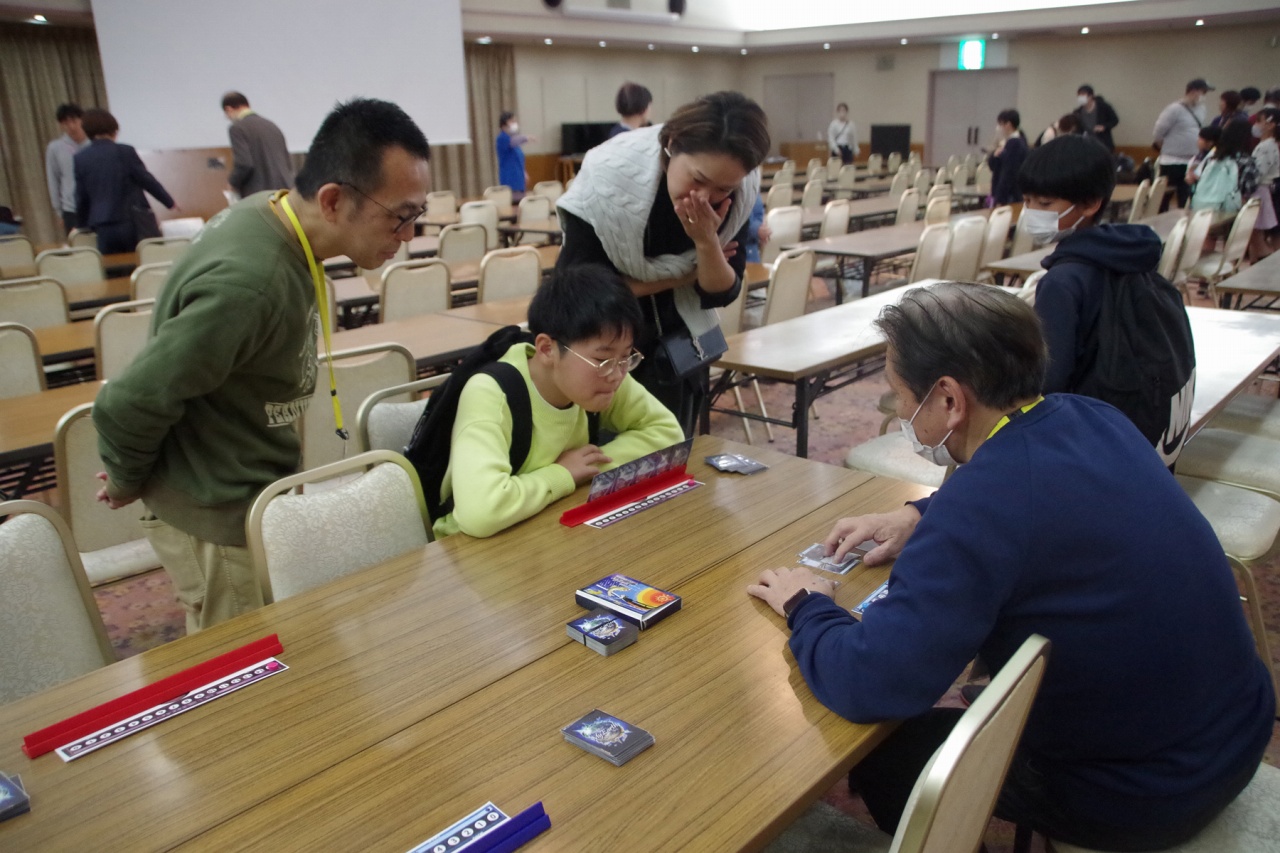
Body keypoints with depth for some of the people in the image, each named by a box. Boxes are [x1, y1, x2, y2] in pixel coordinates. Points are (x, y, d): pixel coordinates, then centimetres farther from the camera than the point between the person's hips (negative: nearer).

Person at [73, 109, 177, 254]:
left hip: (103, 228, 3)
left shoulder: (80, 158, 5)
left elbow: (81, 197, 9)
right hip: (134, 223, -3)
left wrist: (83, 225, 22)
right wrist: (170, 202, 14)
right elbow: (147, 180, -1)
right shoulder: (125, 152, -5)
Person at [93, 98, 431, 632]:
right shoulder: (247, 282, -34)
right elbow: (128, 405, -26)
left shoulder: (273, 214, -5)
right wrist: (126, 482, -5)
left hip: (258, 492, 8)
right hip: (219, 518, -8)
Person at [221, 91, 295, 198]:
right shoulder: (271, 124, 16)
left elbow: (244, 164, -15)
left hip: (257, 195, -6)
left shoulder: (237, 128, -4)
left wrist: (232, 182, 3)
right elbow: (289, 163, 15)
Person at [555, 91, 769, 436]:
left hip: (676, 343, 3)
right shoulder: (609, 175, -26)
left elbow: (721, 294, -11)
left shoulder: (739, 192, -16)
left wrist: (707, 242, -31)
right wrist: (678, 276, -19)